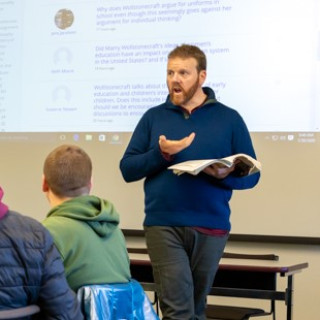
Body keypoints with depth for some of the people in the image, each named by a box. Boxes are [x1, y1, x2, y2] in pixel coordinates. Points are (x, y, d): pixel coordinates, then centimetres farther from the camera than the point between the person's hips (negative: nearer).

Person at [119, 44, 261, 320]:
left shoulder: (229, 118, 5)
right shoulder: (153, 117, 8)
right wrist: (161, 154, -12)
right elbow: (127, 169, 5)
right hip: (163, 225, -1)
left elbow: (251, 175, 4)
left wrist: (226, 175, -18)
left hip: (211, 227, 1)